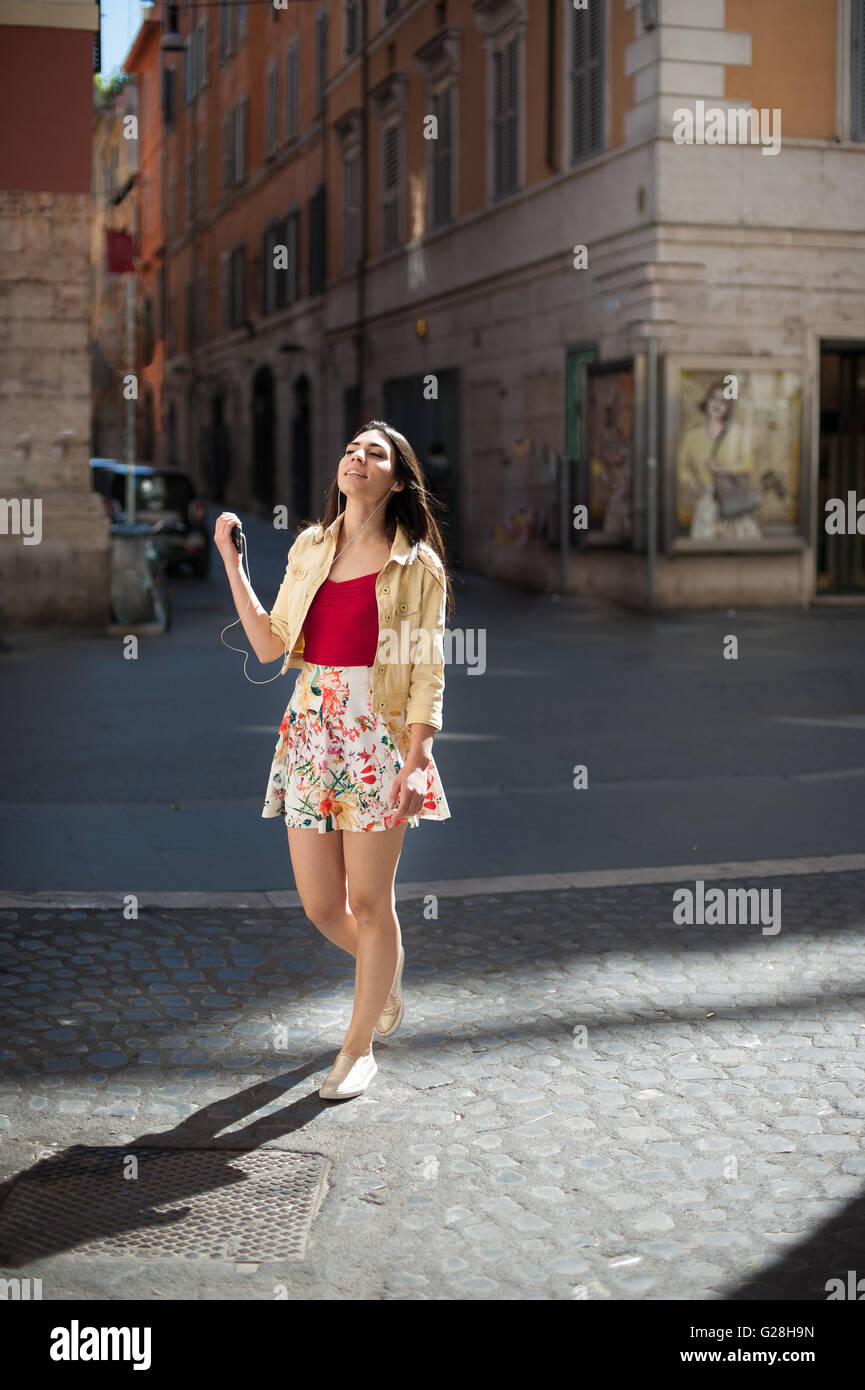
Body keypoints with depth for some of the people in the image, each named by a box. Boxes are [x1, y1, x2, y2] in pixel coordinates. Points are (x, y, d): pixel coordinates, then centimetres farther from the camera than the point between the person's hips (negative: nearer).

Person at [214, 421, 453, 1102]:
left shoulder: (416, 565, -2)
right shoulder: (311, 548, 12)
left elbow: (428, 672, -5)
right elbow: (270, 644, 9)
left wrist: (416, 759, -14)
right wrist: (231, 561, 7)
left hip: (378, 736, -4)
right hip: (311, 733, 5)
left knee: (369, 903, 2)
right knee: (321, 905, 9)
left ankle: (359, 1046, 20)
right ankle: (388, 971, 41)